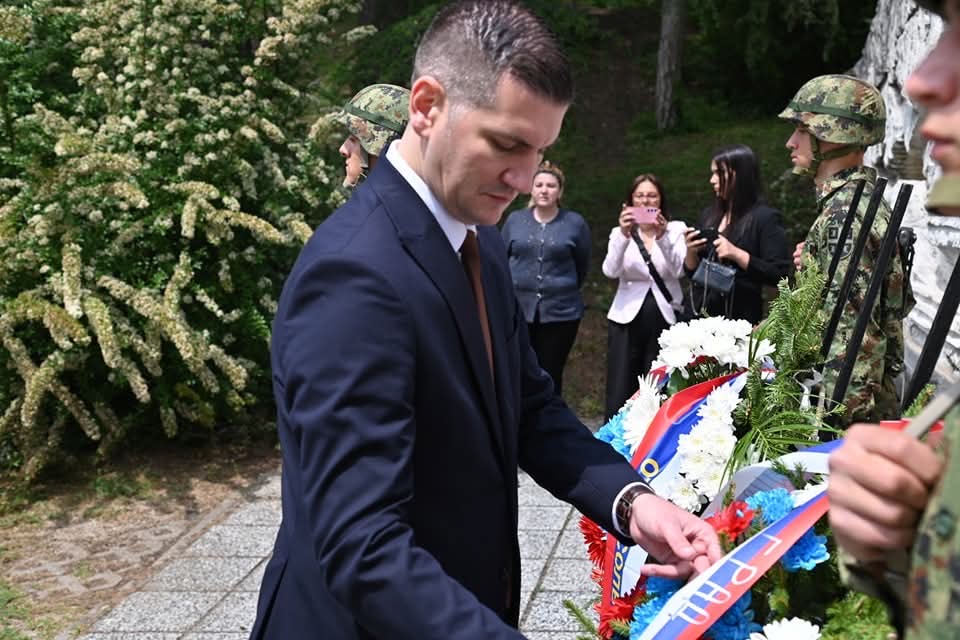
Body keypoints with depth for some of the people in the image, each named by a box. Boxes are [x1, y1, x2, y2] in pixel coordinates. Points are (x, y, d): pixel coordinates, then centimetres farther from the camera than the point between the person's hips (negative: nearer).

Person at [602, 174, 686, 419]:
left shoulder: (676, 229, 5)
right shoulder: (619, 232, 6)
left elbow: (679, 269, -12)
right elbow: (610, 271, -12)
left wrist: (662, 237, -27)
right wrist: (624, 236, -27)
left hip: (664, 319, 0)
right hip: (627, 319, 0)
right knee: (619, 395, -6)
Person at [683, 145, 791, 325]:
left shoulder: (766, 218, -7)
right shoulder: (709, 215, 10)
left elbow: (779, 275, -14)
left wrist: (737, 254, -21)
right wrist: (691, 252, -5)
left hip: (739, 320, -5)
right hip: (699, 313, 5)